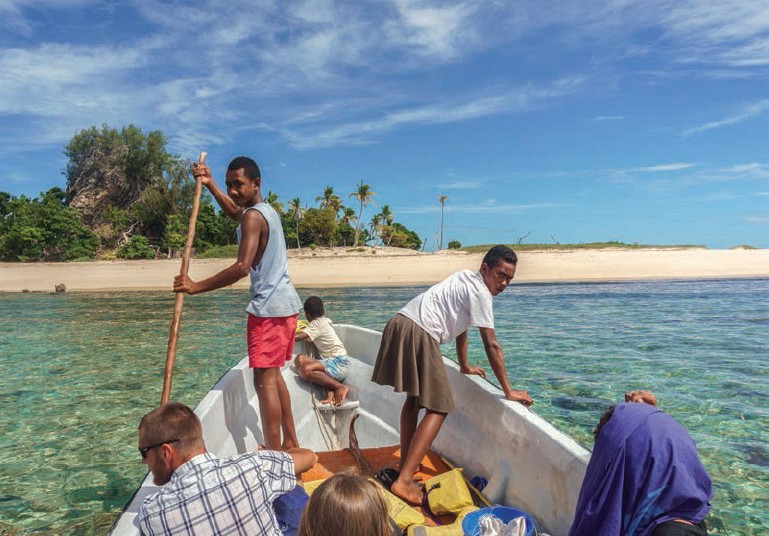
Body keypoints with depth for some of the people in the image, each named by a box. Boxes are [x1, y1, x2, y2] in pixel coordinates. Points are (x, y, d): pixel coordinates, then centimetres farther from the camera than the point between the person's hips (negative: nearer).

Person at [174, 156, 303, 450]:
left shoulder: (253, 217, -13)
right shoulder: (268, 211, 15)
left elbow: (242, 267, -23)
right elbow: (235, 211, 36)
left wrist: (196, 287, -20)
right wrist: (210, 185, 30)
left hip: (268, 307, -10)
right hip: (285, 303, 10)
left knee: (264, 379, -8)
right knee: (273, 374, 17)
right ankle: (290, 442, 24)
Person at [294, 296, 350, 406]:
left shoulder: (317, 324, -8)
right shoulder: (325, 320, 17)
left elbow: (296, 337, -18)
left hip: (339, 362, -9)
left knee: (305, 370, -28)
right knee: (300, 358, -6)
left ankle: (340, 387, -17)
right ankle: (330, 391, -17)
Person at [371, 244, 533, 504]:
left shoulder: (466, 280, 23)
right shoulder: (480, 292, -4)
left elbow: (460, 325, 33)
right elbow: (491, 346, -6)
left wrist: (465, 367, 42)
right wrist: (508, 391, 0)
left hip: (399, 324, 10)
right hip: (419, 333, -10)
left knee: (414, 397, 23)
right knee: (439, 408, -5)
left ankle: (405, 465, 30)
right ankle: (404, 481, -11)